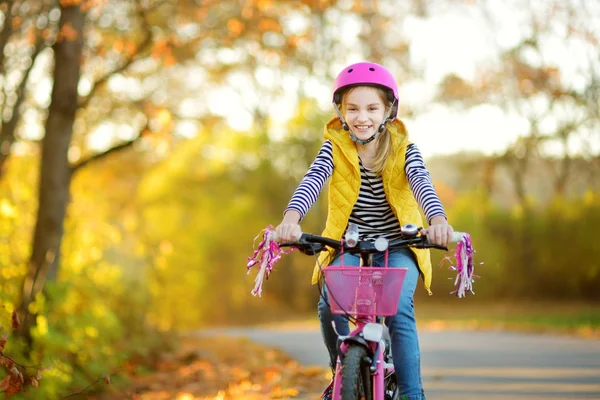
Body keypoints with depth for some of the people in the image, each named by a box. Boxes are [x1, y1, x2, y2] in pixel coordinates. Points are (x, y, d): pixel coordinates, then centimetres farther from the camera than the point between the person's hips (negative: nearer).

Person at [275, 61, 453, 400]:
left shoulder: (402, 148, -7)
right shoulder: (336, 146, -6)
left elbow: (421, 181, -24)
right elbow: (314, 180, -23)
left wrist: (438, 219, -46)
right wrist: (291, 219, -43)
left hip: (397, 245, -1)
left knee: (398, 309, -25)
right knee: (329, 305, -23)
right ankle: (341, 371, 4)